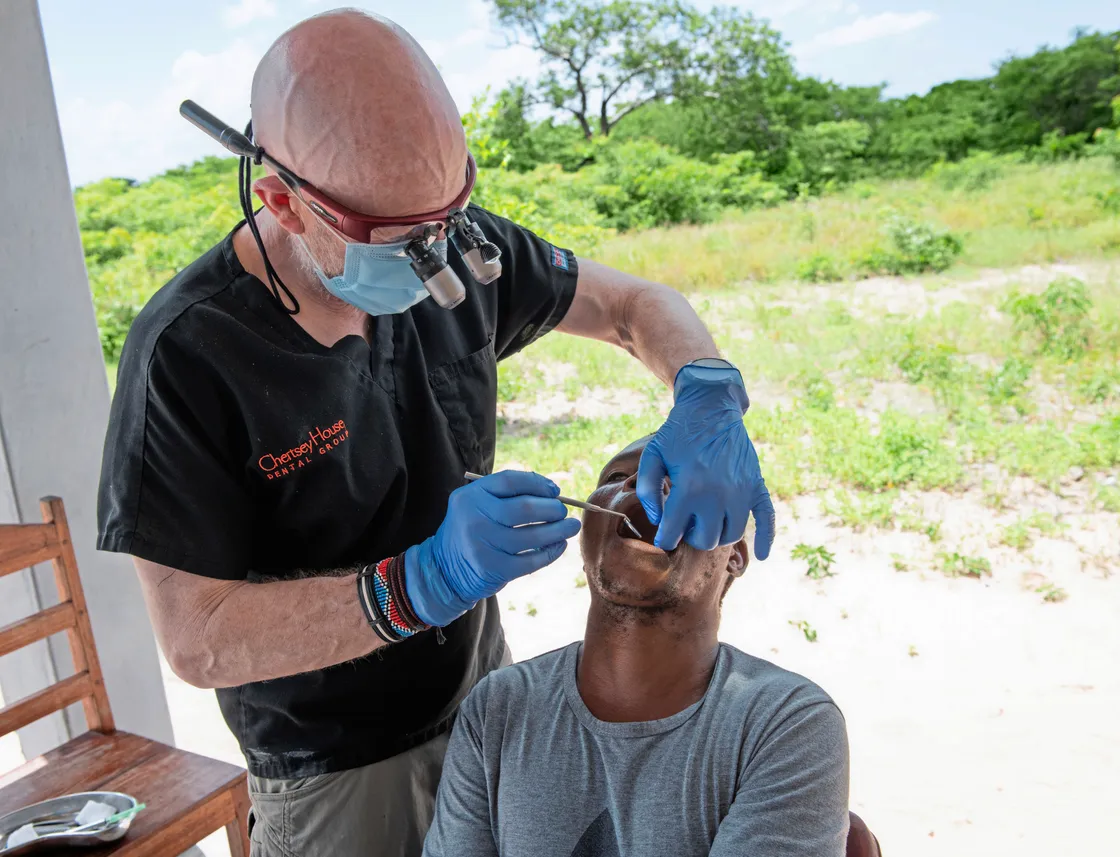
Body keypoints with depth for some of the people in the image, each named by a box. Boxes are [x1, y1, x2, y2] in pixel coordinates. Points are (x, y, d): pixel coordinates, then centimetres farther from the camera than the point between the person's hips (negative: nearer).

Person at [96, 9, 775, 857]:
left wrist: (708, 395, -23)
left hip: (486, 698, 5)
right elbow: (196, 640, -24)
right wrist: (424, 581, -37)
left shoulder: (458, 250, -12)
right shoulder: (187, 354, -26)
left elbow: (637, 304, -1)